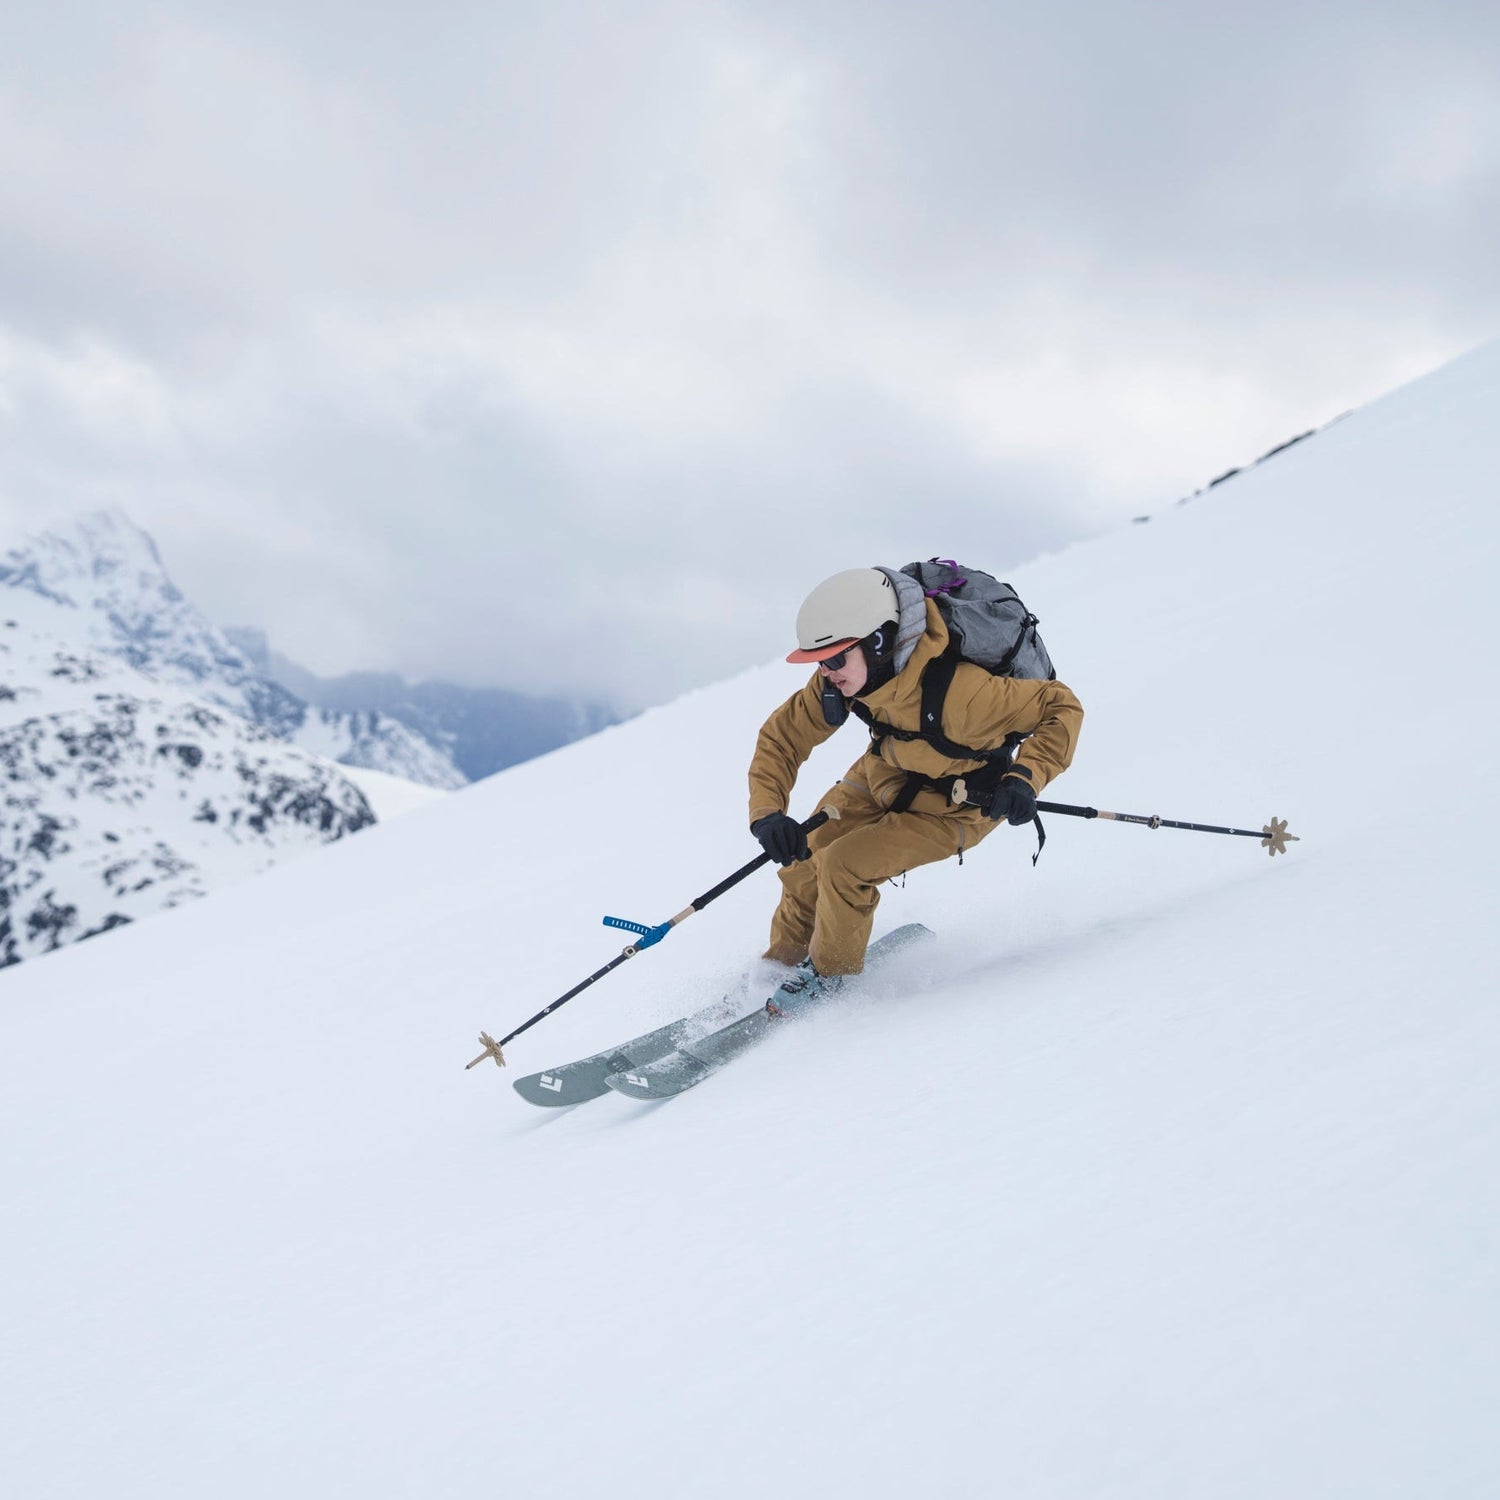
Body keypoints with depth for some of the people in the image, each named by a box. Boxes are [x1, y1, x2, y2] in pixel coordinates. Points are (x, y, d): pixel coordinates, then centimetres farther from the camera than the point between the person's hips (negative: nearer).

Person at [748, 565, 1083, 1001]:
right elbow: (781, 736, -12)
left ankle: (828, 974, 8)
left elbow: (1062, 707, -30)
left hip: (955, 805, -6)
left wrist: (1024, 778, -43)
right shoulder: (840, 678, -23)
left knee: (841, 866, -19)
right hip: (884, 774, 6)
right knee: (804, 855, 2)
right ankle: (783, 962, 29)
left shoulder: (958, 690, -41)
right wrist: (767, 814, -27)